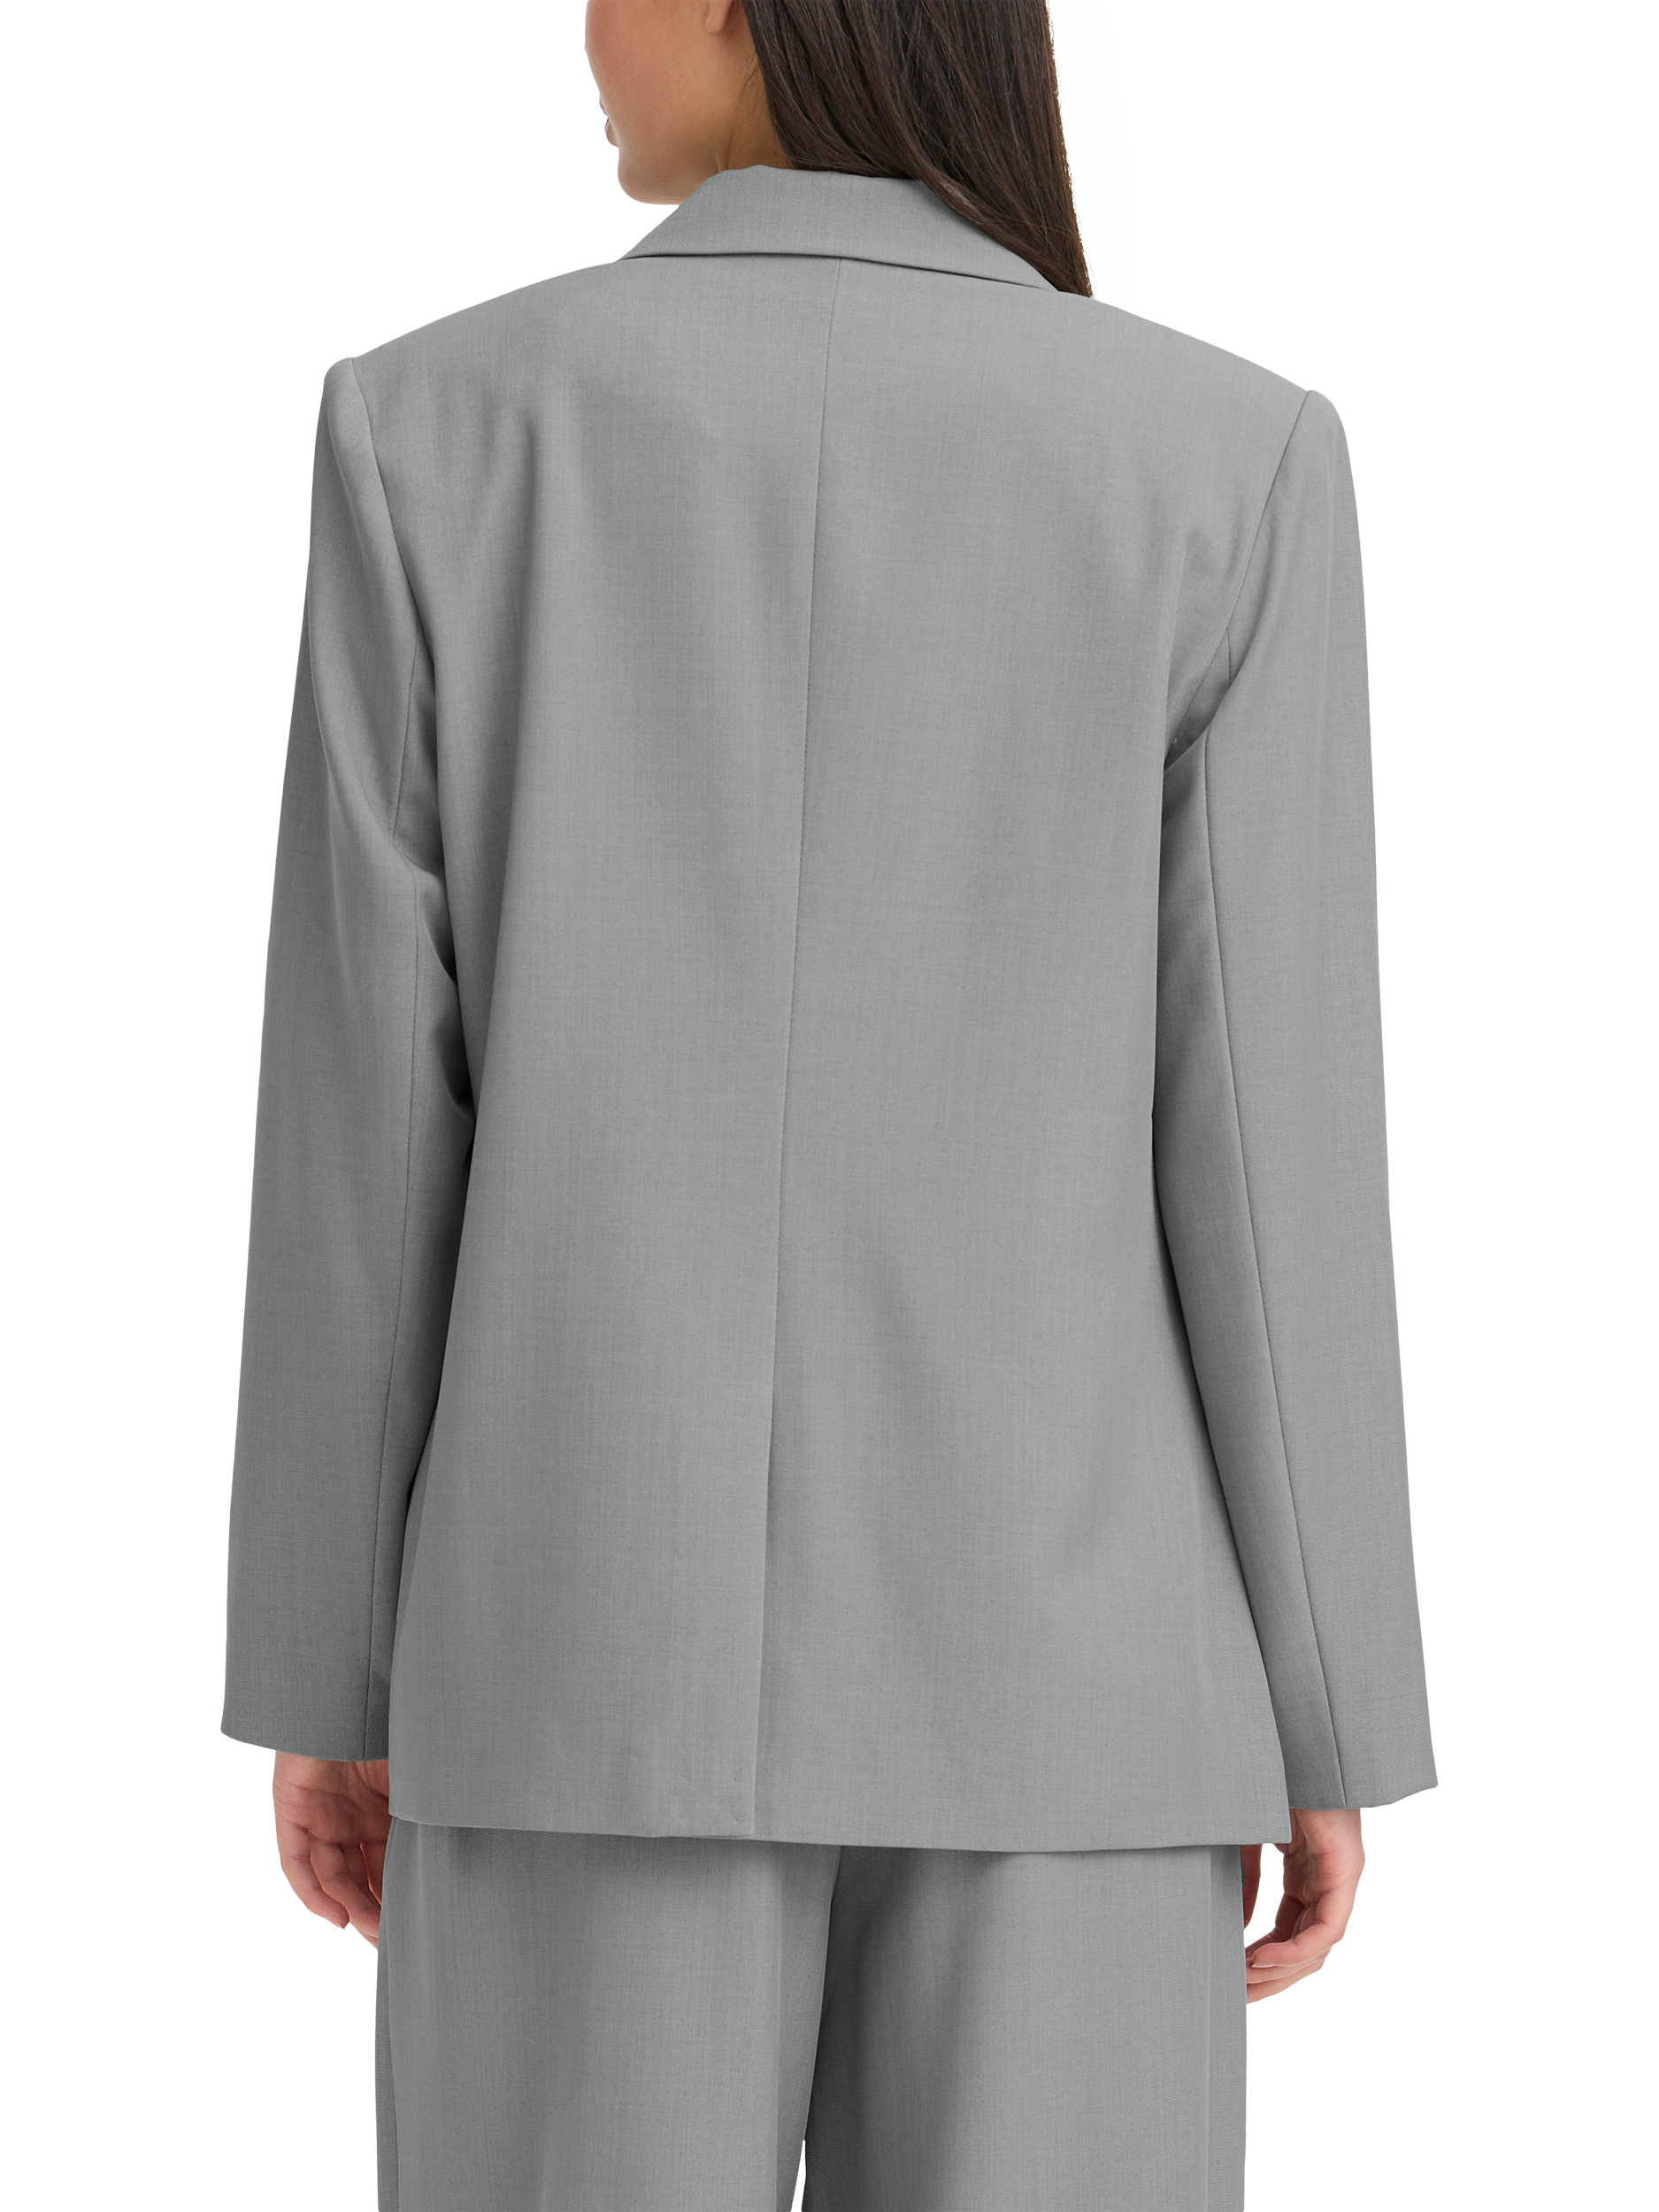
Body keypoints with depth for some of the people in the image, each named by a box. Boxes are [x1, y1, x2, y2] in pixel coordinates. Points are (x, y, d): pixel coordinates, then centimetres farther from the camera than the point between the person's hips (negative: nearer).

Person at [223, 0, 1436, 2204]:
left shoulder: (440, 426, -2)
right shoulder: (1225, 460, -3)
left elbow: (360, 1100, -2)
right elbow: (1270, 1127, -6)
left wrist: (325, 1669, 7)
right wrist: (1331, 1718, 3)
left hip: (603, 1633, 0)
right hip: (1051, 1648, 0)